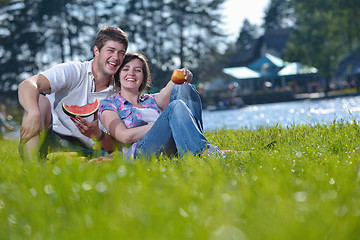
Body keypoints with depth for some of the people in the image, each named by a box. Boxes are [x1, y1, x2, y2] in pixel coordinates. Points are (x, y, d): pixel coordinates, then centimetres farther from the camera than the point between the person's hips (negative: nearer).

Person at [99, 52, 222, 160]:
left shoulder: (151, 100, 31)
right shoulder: (108, 105, 18)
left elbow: (164, 95, 4)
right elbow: (125, 136, -2)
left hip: (172, 152, 5)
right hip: (139, 152, -5)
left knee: (184, 89, -12)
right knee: (176, 106, -26)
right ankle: (204, 151, -48)